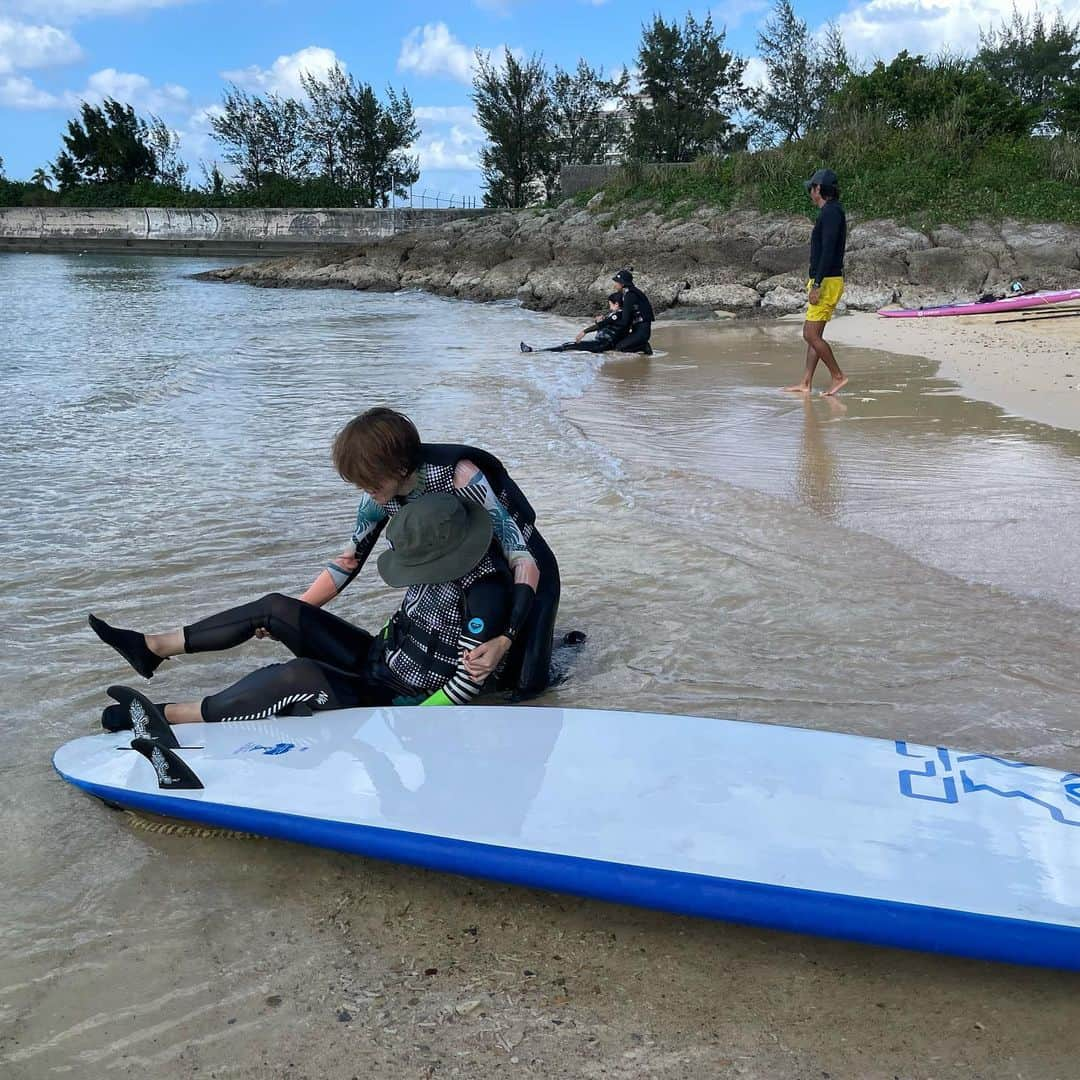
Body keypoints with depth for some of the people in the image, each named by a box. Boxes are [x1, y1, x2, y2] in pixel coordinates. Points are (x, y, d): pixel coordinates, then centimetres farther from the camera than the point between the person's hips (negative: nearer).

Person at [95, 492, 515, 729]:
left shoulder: (486, 593, -25)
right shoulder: (439, 564, 1)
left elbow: (469, 683, -24)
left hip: (391, 702, -9)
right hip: (374, 660, 9)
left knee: (300, 675, -35)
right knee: (275, 608, 0)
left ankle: (166, 716, -24)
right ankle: (151, 648, 7)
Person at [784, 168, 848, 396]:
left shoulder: (831, 212, -14)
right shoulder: (831, 212, 18)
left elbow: (828, 251, -22)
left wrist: (816, 285, -24)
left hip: (827, 282, -10)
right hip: (824, 281, 10)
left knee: (811, 334, -10)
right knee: (813, 335, 9)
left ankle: (838, 376, -3)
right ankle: (805, 384, 12)